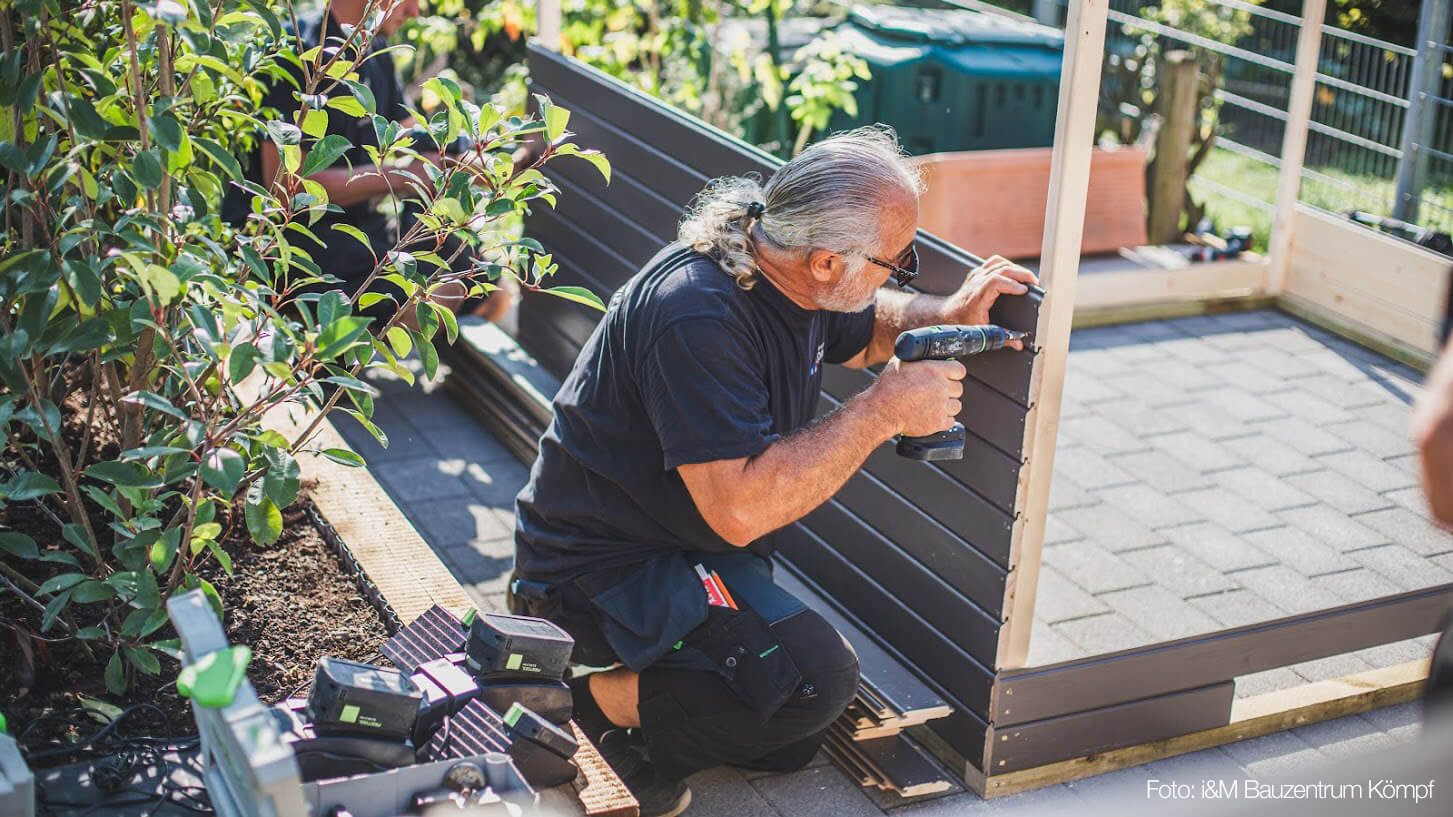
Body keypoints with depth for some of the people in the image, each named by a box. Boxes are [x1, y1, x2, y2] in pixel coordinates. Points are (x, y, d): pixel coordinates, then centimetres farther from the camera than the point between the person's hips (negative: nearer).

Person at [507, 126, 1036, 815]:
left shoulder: (795, 280, -2)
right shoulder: (697, 316, -31)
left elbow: (860, 333, 23)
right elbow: (741, 509, -36)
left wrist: (946, 315, 1)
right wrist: (884, 411, -29)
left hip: (687, 553, 10)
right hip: (602, 570, -10)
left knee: (793, 745, 11)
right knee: (819, 678, -25)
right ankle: (594, 702, -8)